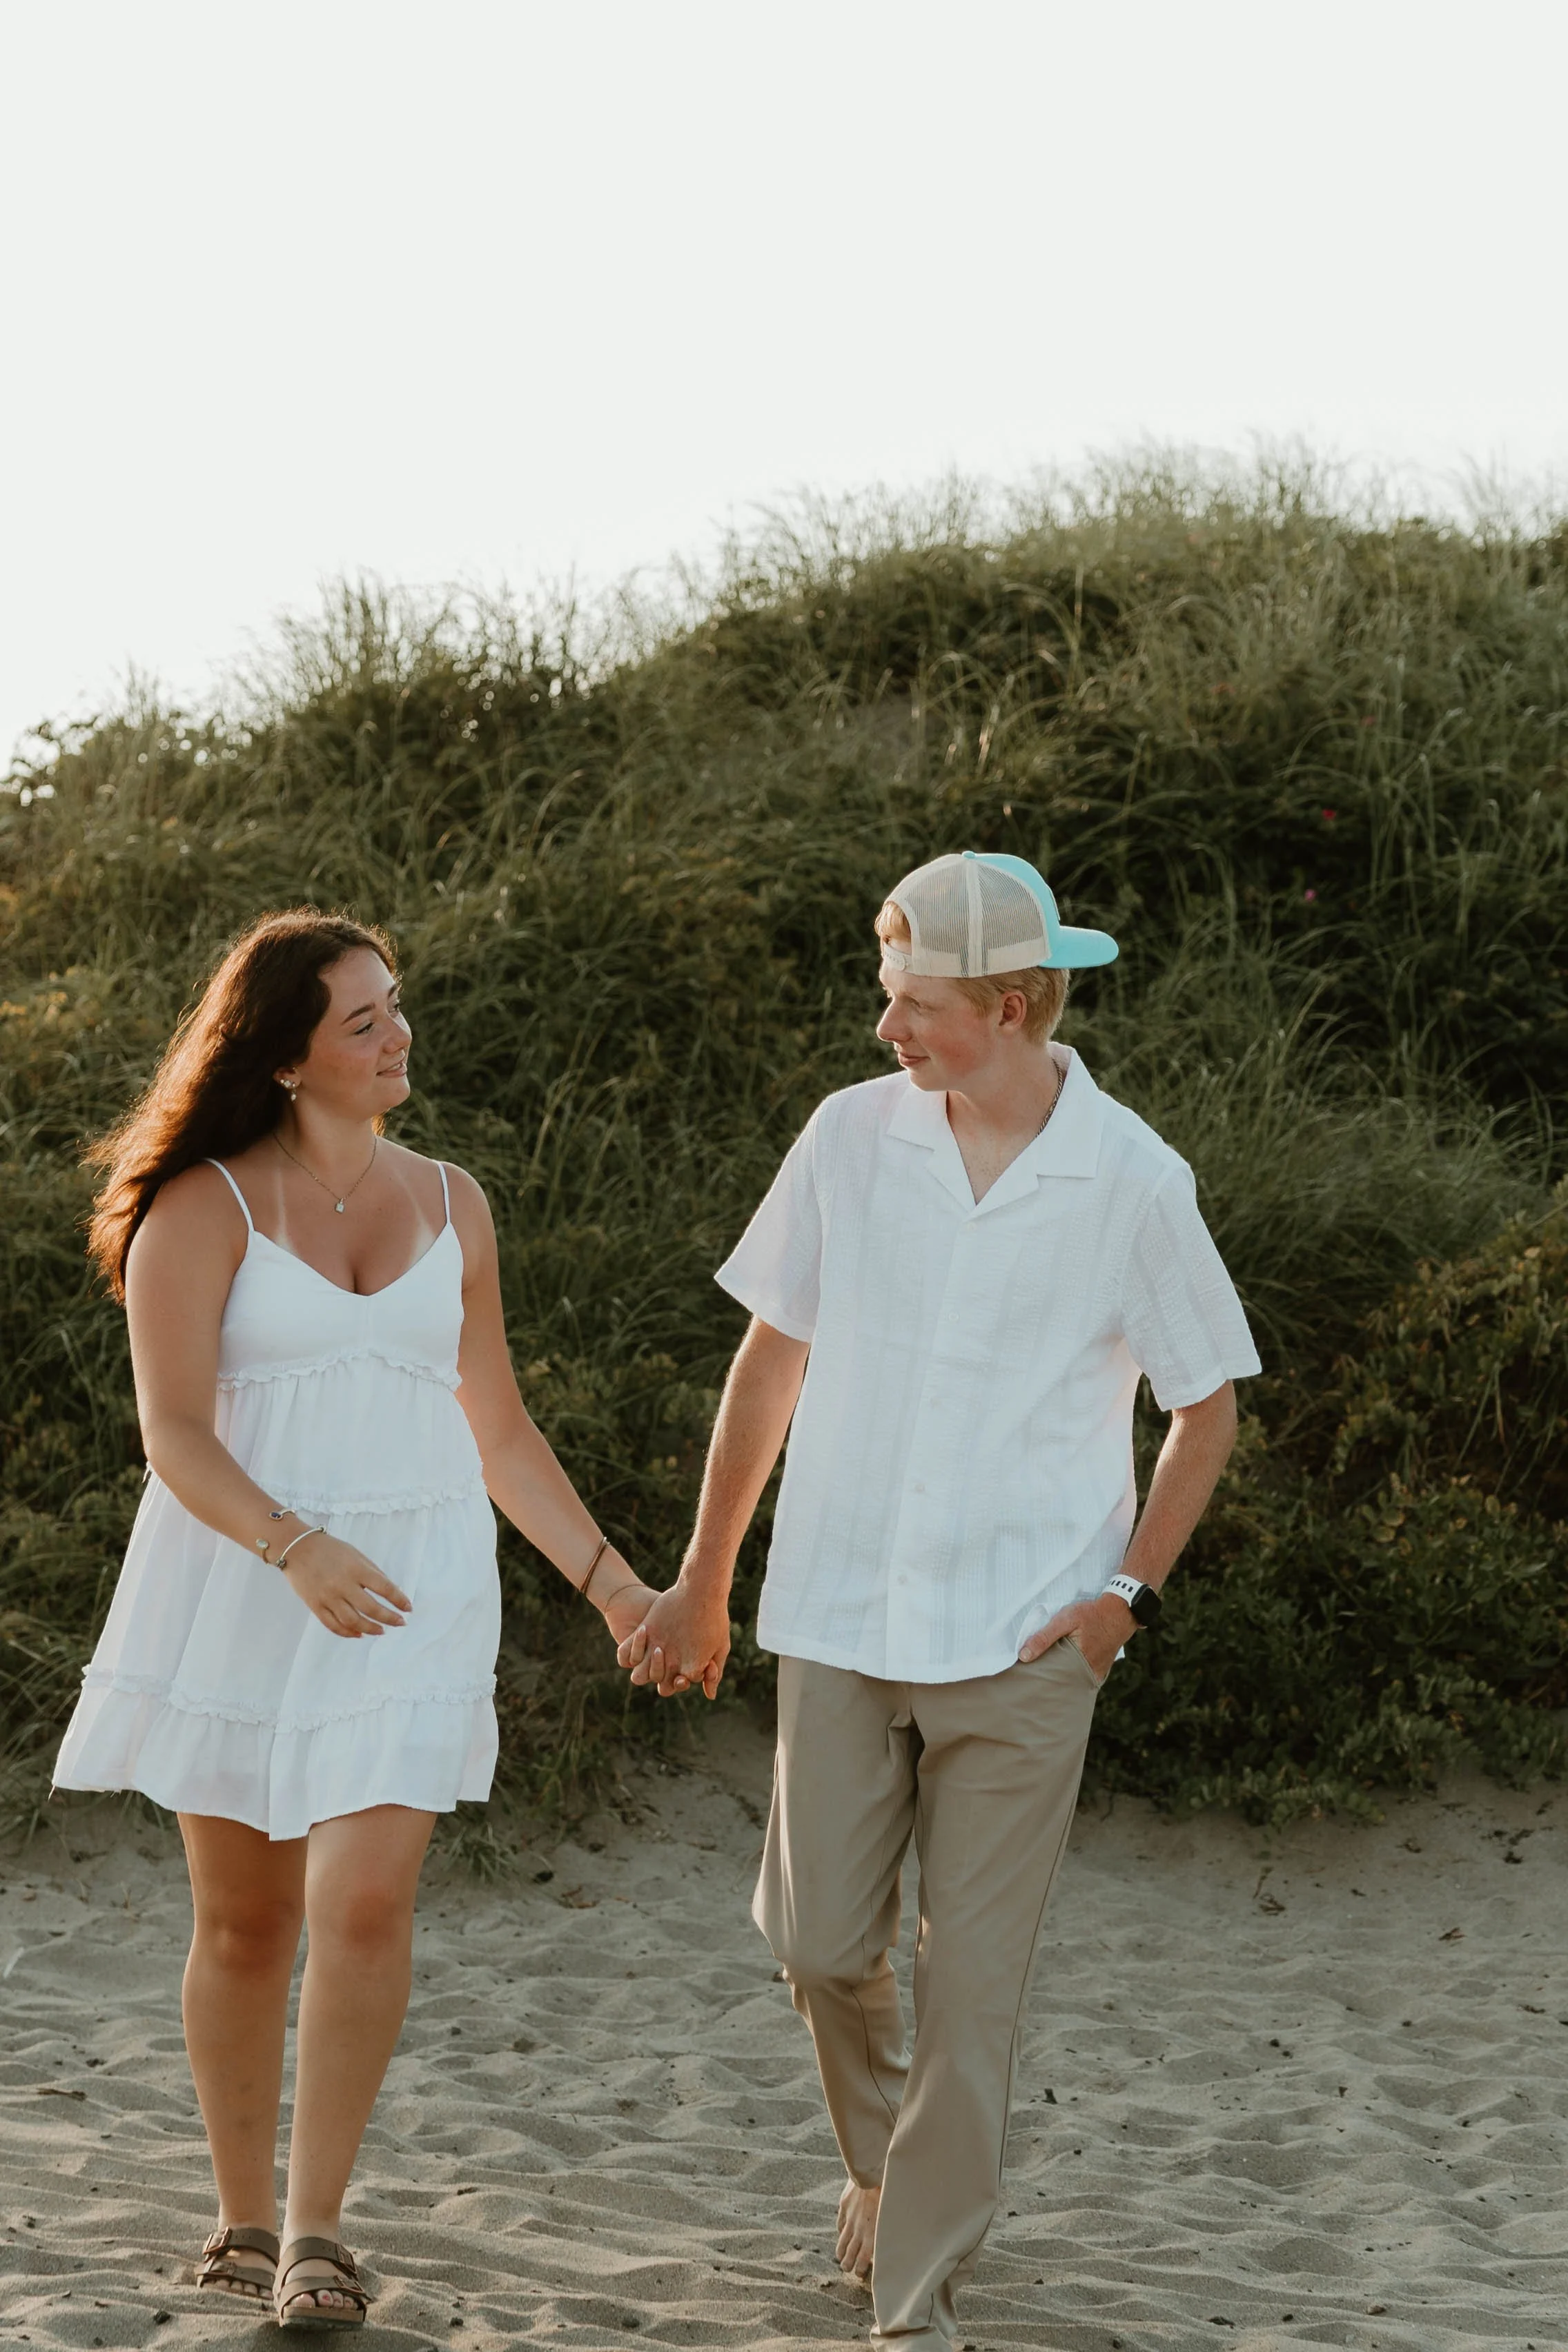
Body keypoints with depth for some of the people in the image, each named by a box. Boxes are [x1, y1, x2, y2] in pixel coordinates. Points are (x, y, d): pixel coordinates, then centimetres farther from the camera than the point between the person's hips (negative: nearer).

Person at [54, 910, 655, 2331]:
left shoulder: (450, 1207, 10)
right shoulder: (203, 1210, -4)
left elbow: (498, 1430, 17)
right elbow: (174, 1434, -12)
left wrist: (610, 1581, 15)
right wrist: (296, 1550, -28)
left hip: (412, 1588, 2)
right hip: (236, 1587, -2)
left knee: (366, 1901, -14)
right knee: (243, 1922, 6)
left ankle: (318, 2232, -6)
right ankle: (245, 2223, 21)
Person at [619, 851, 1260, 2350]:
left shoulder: (1132, 1182, -6)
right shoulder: (853, 1136, 0)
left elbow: (1207, 1405, 6)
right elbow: (773, 1357, 10)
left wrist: (1129, 1590, -5)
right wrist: (702, 1585, 12)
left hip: (1020, 1646, -2)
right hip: (839, 1622, 2)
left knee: (972, 1983, -1)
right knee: (820, 1945, 4)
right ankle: (882, 2158, 35)